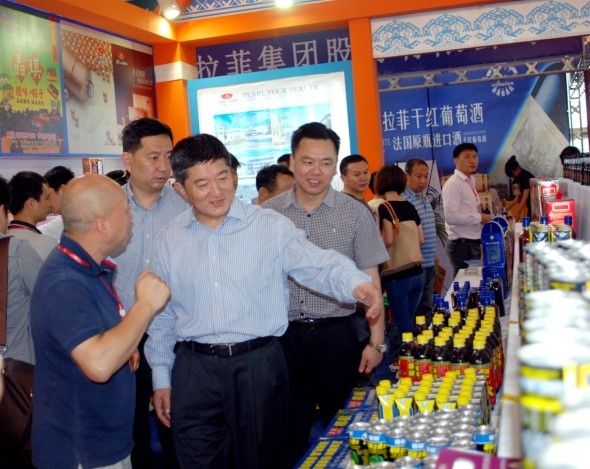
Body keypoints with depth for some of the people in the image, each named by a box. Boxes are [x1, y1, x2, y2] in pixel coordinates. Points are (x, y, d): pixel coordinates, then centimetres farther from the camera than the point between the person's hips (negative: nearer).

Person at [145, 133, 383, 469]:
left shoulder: (271, 226, -3)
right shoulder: (171, 240, 6)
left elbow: (318, 264, -14)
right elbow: (163, 315, 12)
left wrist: (357, 283, -34)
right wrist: (161, 377, 12)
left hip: (259, 367, -2)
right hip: (193, 372, 2)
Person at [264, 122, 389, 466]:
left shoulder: (355, 214, -3)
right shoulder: (268, 214, 1)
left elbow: (370, 280, -1)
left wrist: (376, 341, -4)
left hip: (337, 334, -1)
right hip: (285, 333, 1)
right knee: (290, 429, 13)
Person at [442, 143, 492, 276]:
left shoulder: (470, 182, 14)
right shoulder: (453, 184, -14)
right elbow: (451, 217, -22)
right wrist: (480, 217, -16)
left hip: (474, 244, 9)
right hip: (462, 245, -9)